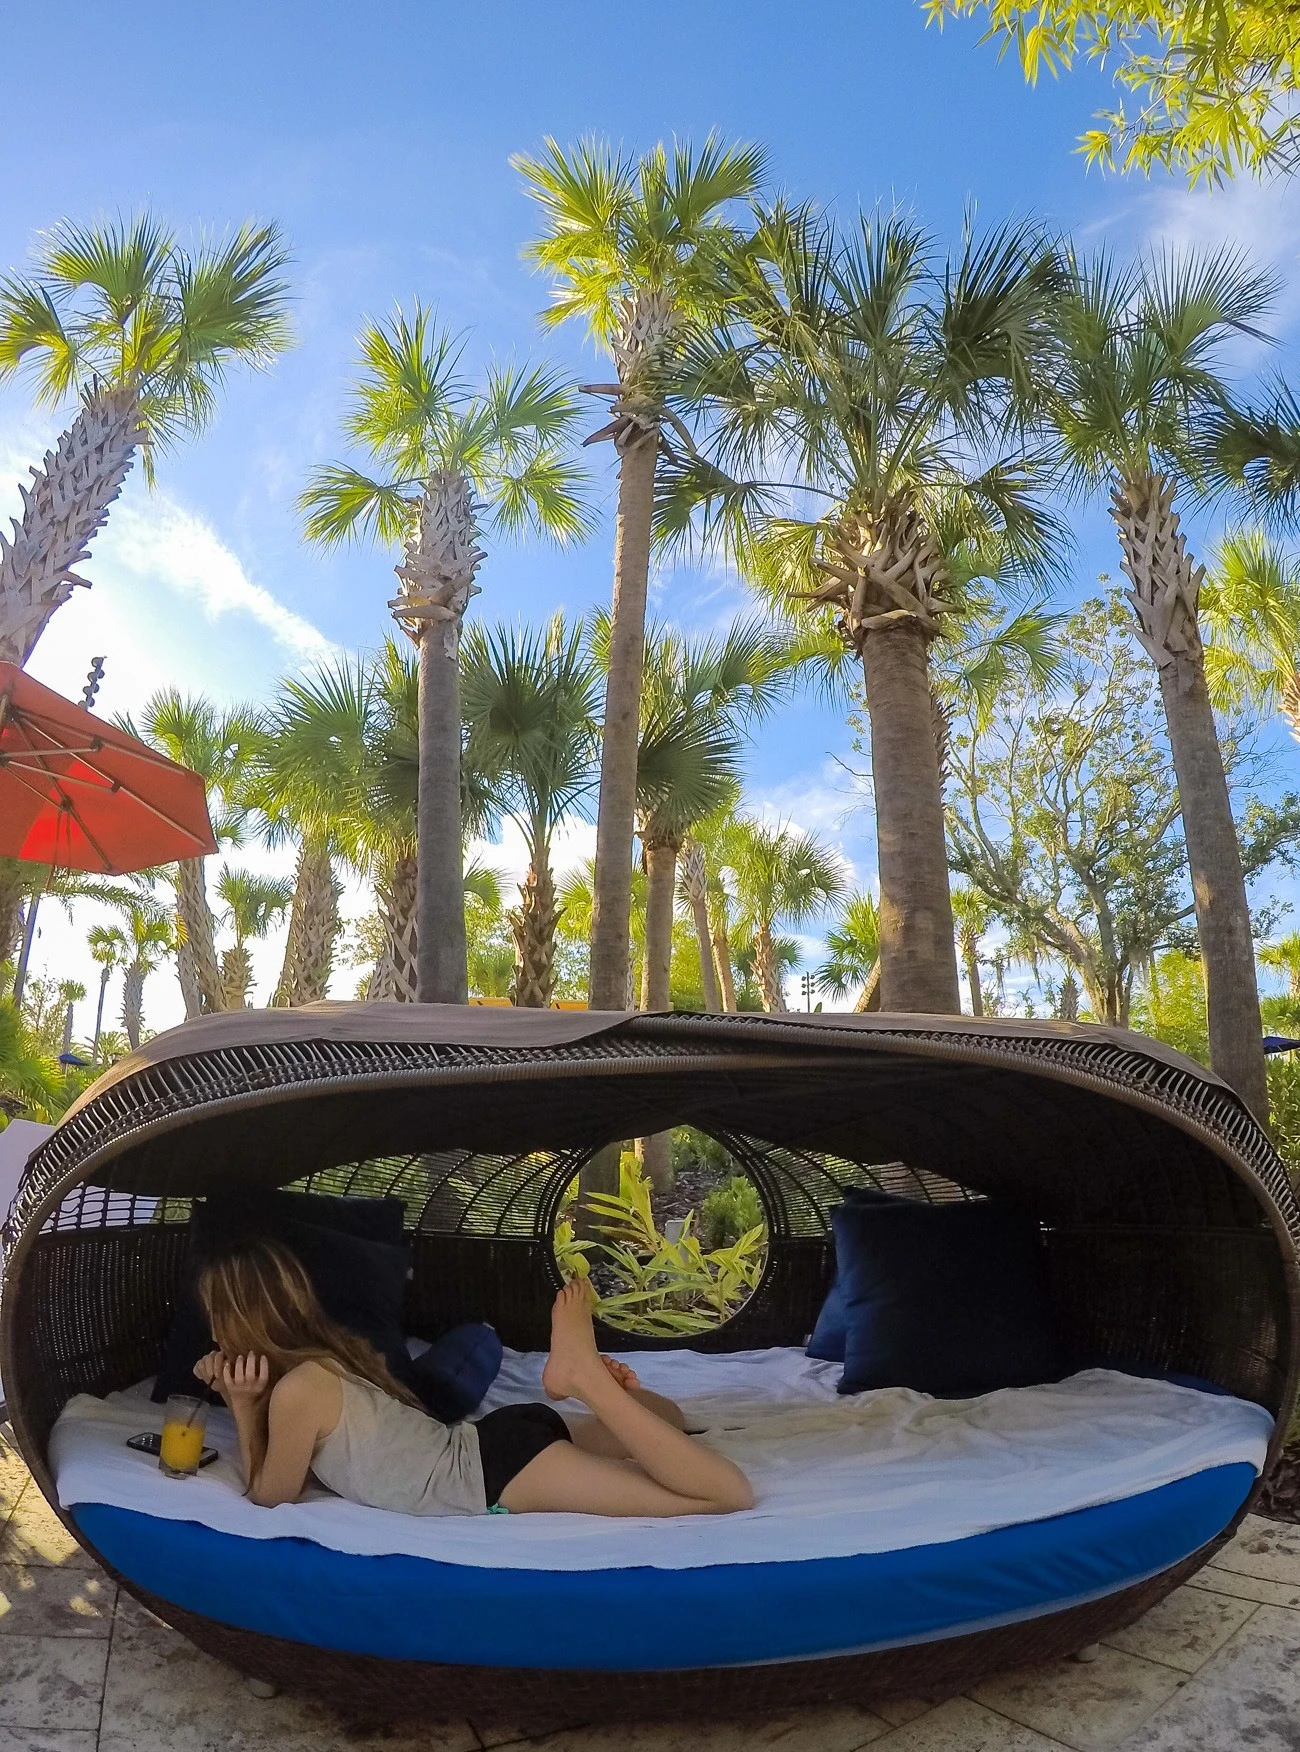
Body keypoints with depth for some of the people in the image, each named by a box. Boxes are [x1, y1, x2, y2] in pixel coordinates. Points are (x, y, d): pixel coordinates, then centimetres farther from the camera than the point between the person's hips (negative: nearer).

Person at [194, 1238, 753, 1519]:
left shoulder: (296, 1389, -13)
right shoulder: (324, 1348, 13)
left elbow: (269, 1494, 2)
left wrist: (243, 1406, -1)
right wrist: (235, 1394, 14)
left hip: (502, 1469, -9)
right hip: (498, 1443, 9)